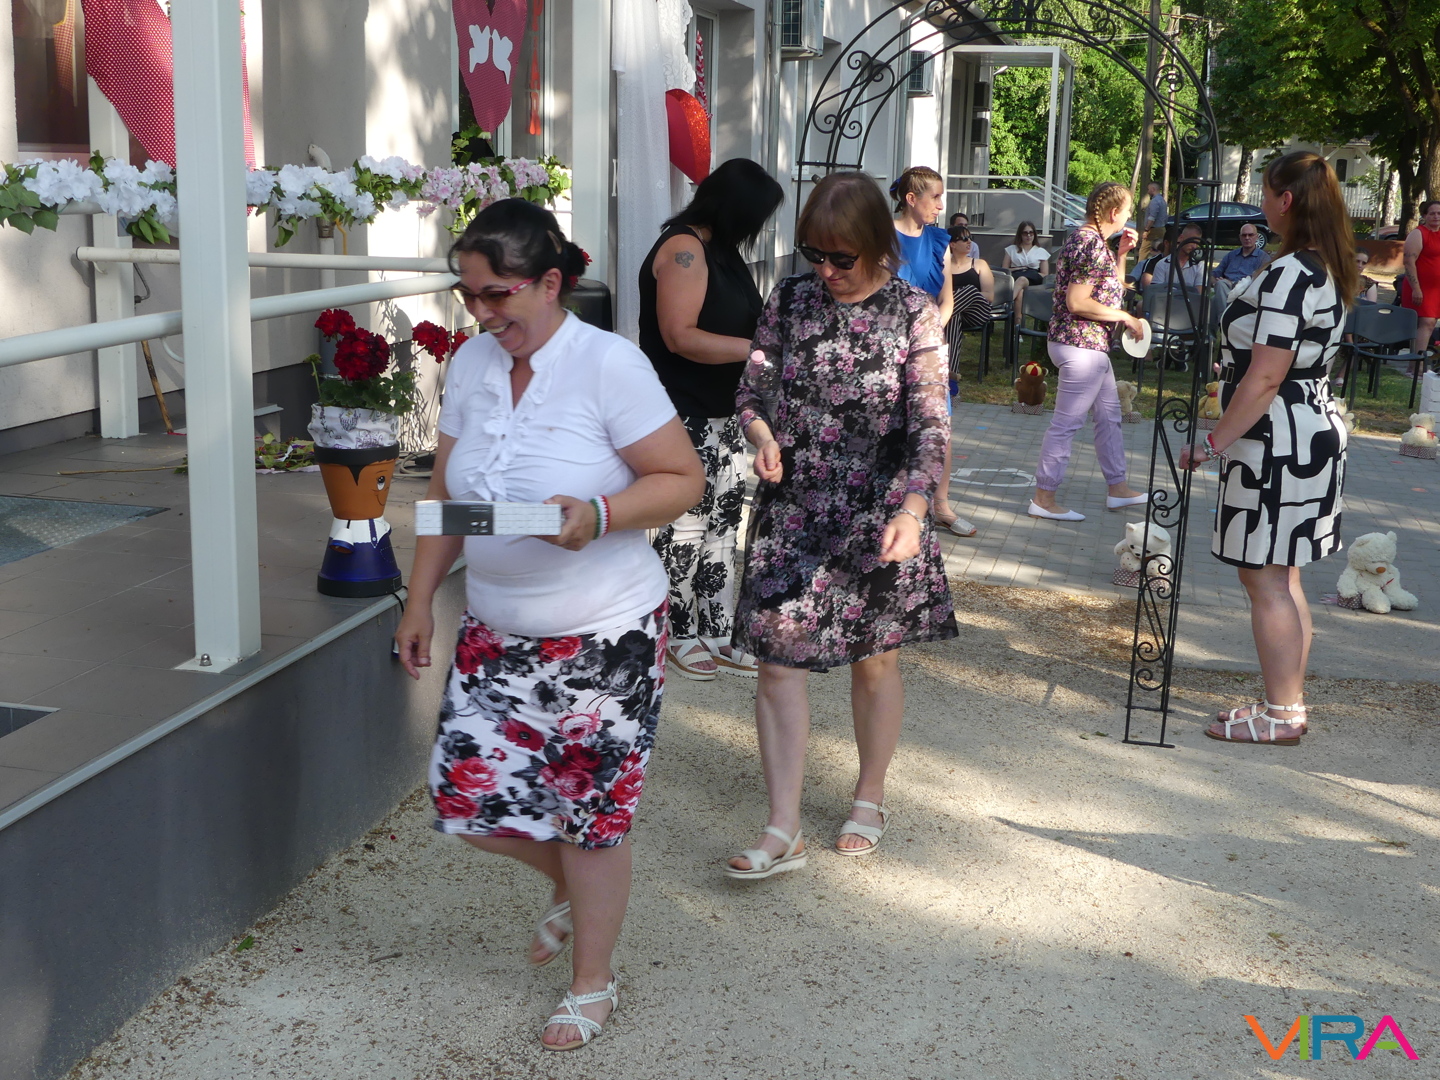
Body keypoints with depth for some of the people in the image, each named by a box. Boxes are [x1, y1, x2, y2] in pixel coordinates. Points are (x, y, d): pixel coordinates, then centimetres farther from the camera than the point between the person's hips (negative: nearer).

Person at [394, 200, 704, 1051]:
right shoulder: (471, 365, 3)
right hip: (496, 633, 6)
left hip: (604, 636, -5)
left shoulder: (609, 364, -15)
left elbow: (682, 479, -14)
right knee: (471, 798, 3)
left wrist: (596, 516, -30)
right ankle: (572, 885, 37)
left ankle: (594, 982, 30)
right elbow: (446, 495, 12)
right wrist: (421, 600, 9)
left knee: (591, 816, 6)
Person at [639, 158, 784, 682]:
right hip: (686, 416, -10)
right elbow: (681, 336, -24)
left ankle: (718, 634, 18)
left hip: (724, 411, 10)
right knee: (689, 521, 0)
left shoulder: (722, 249, 16)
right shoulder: (684, 249, -16)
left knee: (724, 520, 10)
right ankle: (679, 635, 14)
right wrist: (760, 349, -24)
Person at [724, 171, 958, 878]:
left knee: (873, 660, 11)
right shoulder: (789, 300, 1)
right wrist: (762, 436, -13)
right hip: (791, 510, 2)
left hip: (876, 515, -2)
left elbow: (929, 424, -13)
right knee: (778, 660, -4)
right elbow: (752, 389, 10)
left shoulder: (915, 316, -7)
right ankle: (783, 832, 3)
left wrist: (911, 510, -28)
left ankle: (870, 799, 33)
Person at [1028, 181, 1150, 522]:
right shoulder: (1092, 244, -18)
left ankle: (1117, 487, 29)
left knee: (1109, 413, 18)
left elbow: (1111, 288, 23)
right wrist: (1124, 317, -15)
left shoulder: (1087, 238, 13)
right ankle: (1044, 499, 2)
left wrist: (1122, 253, 11)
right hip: (1081, 344, -11)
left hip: (1091, 344, 11)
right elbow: (1077, 303, -24)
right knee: (1066, 422, -4)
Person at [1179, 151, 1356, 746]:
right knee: (1283, 577, 16)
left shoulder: (1287, 275, -20)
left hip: (1277, 444, -10)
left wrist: (1214, 443, -17)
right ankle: (1289, 703, 23)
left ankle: (1281, 715, 5)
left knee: (1264, 580, -2)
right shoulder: (1327, 271, 12)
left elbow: (1264, 378, -23)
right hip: (1314, 431, 10)